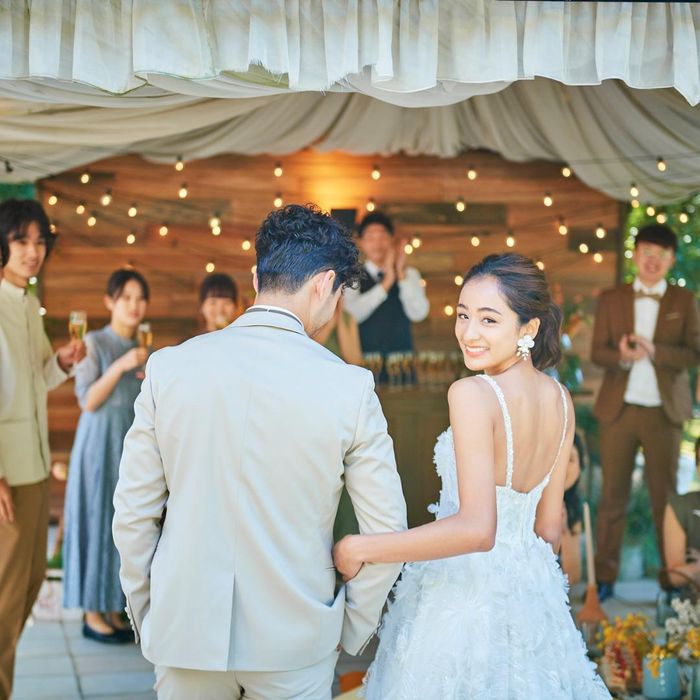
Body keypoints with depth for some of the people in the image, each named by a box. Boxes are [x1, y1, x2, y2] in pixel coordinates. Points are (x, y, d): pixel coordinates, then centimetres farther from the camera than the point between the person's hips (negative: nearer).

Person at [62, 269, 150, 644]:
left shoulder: (142, 351, 12)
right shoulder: (94, 343, -5)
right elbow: (88, 401, -11)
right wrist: (120, 367, -20)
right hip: (101, 443, -6)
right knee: (97, 520, -2)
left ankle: (112, 610, 14)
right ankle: (93, 615, 5)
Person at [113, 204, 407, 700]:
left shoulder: (169, 367, -7)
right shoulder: (350, 386, -11)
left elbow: (133, 514, -1)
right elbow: (386, 529, -6)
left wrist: (146, 616, 12)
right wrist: (353, 628, 9)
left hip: (185, 630, 2)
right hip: (297, 640, -1)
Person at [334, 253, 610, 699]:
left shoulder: (471, 394, -22)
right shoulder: (560, 399, 0)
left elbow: (476, 528, -30)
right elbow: (549, 526, 8)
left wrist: (360, 548, -25)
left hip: (464, 593, -7)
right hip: (532, 592, 7)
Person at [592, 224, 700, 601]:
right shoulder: (611, 299, 6)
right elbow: (597, 352, 1)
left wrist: (655, 351, -19)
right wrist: (621, 357, -21)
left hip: (663, 412, -1)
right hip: (619, 410, 1)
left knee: (665, 496, 5)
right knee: (613, 495, 4)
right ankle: (604, 576, 11)